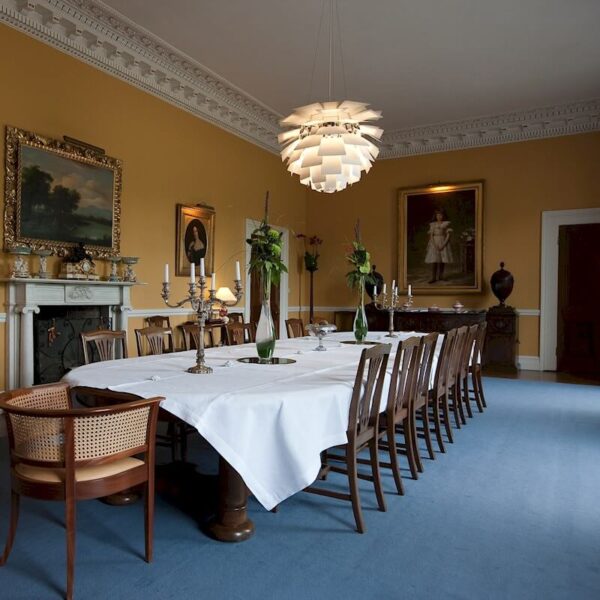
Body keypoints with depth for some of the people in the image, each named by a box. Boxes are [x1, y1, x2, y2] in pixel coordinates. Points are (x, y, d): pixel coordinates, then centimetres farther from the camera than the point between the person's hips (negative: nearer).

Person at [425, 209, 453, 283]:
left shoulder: (446, 224, 3)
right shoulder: (432, 224, 5)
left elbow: (448, 235, -2)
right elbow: (431, 235, -1)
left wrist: (443, 245, -14)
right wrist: (435, 245, -14)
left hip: (443, 243, 1)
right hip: (434, 243, -1)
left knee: (443, 260, -1)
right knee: (434, 260, -10)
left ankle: (440, 276, 12)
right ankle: (433, 278, -11)